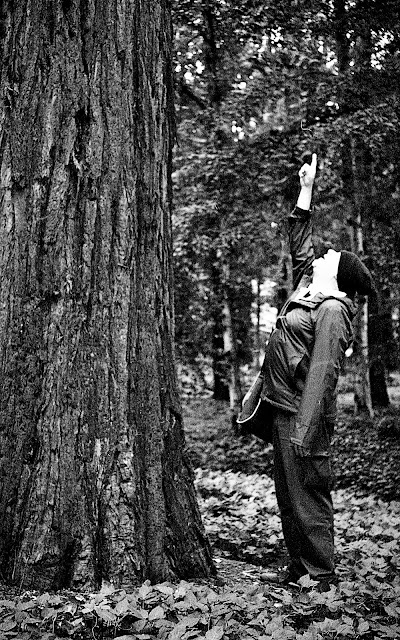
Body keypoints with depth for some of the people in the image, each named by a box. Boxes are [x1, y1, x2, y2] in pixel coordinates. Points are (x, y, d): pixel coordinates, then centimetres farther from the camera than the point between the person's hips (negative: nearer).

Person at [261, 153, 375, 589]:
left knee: (308, 496, -3)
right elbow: (299, 246, 25)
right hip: (283, 410, 9)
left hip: (302, 414, -9)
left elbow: (323, 372, -21)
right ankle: (299, 566, 25)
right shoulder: (307, 290, 12)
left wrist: (305, 433, -25)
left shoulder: (332, 310, -14)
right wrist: (306, 189, 26)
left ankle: (323, 578, 7)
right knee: (288, 496, 14)